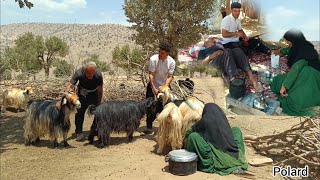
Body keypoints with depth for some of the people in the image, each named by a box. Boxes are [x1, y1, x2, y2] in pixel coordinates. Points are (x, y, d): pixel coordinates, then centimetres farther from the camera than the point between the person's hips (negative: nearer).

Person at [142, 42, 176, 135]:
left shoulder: (171, 62, -16)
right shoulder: (153, 59, -20)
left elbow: (170, 77, -13)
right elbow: (151, 75, -19)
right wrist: (154, 89, -25)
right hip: (153, 86, 0)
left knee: (162, 108, 1)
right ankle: (149, 128, 15)